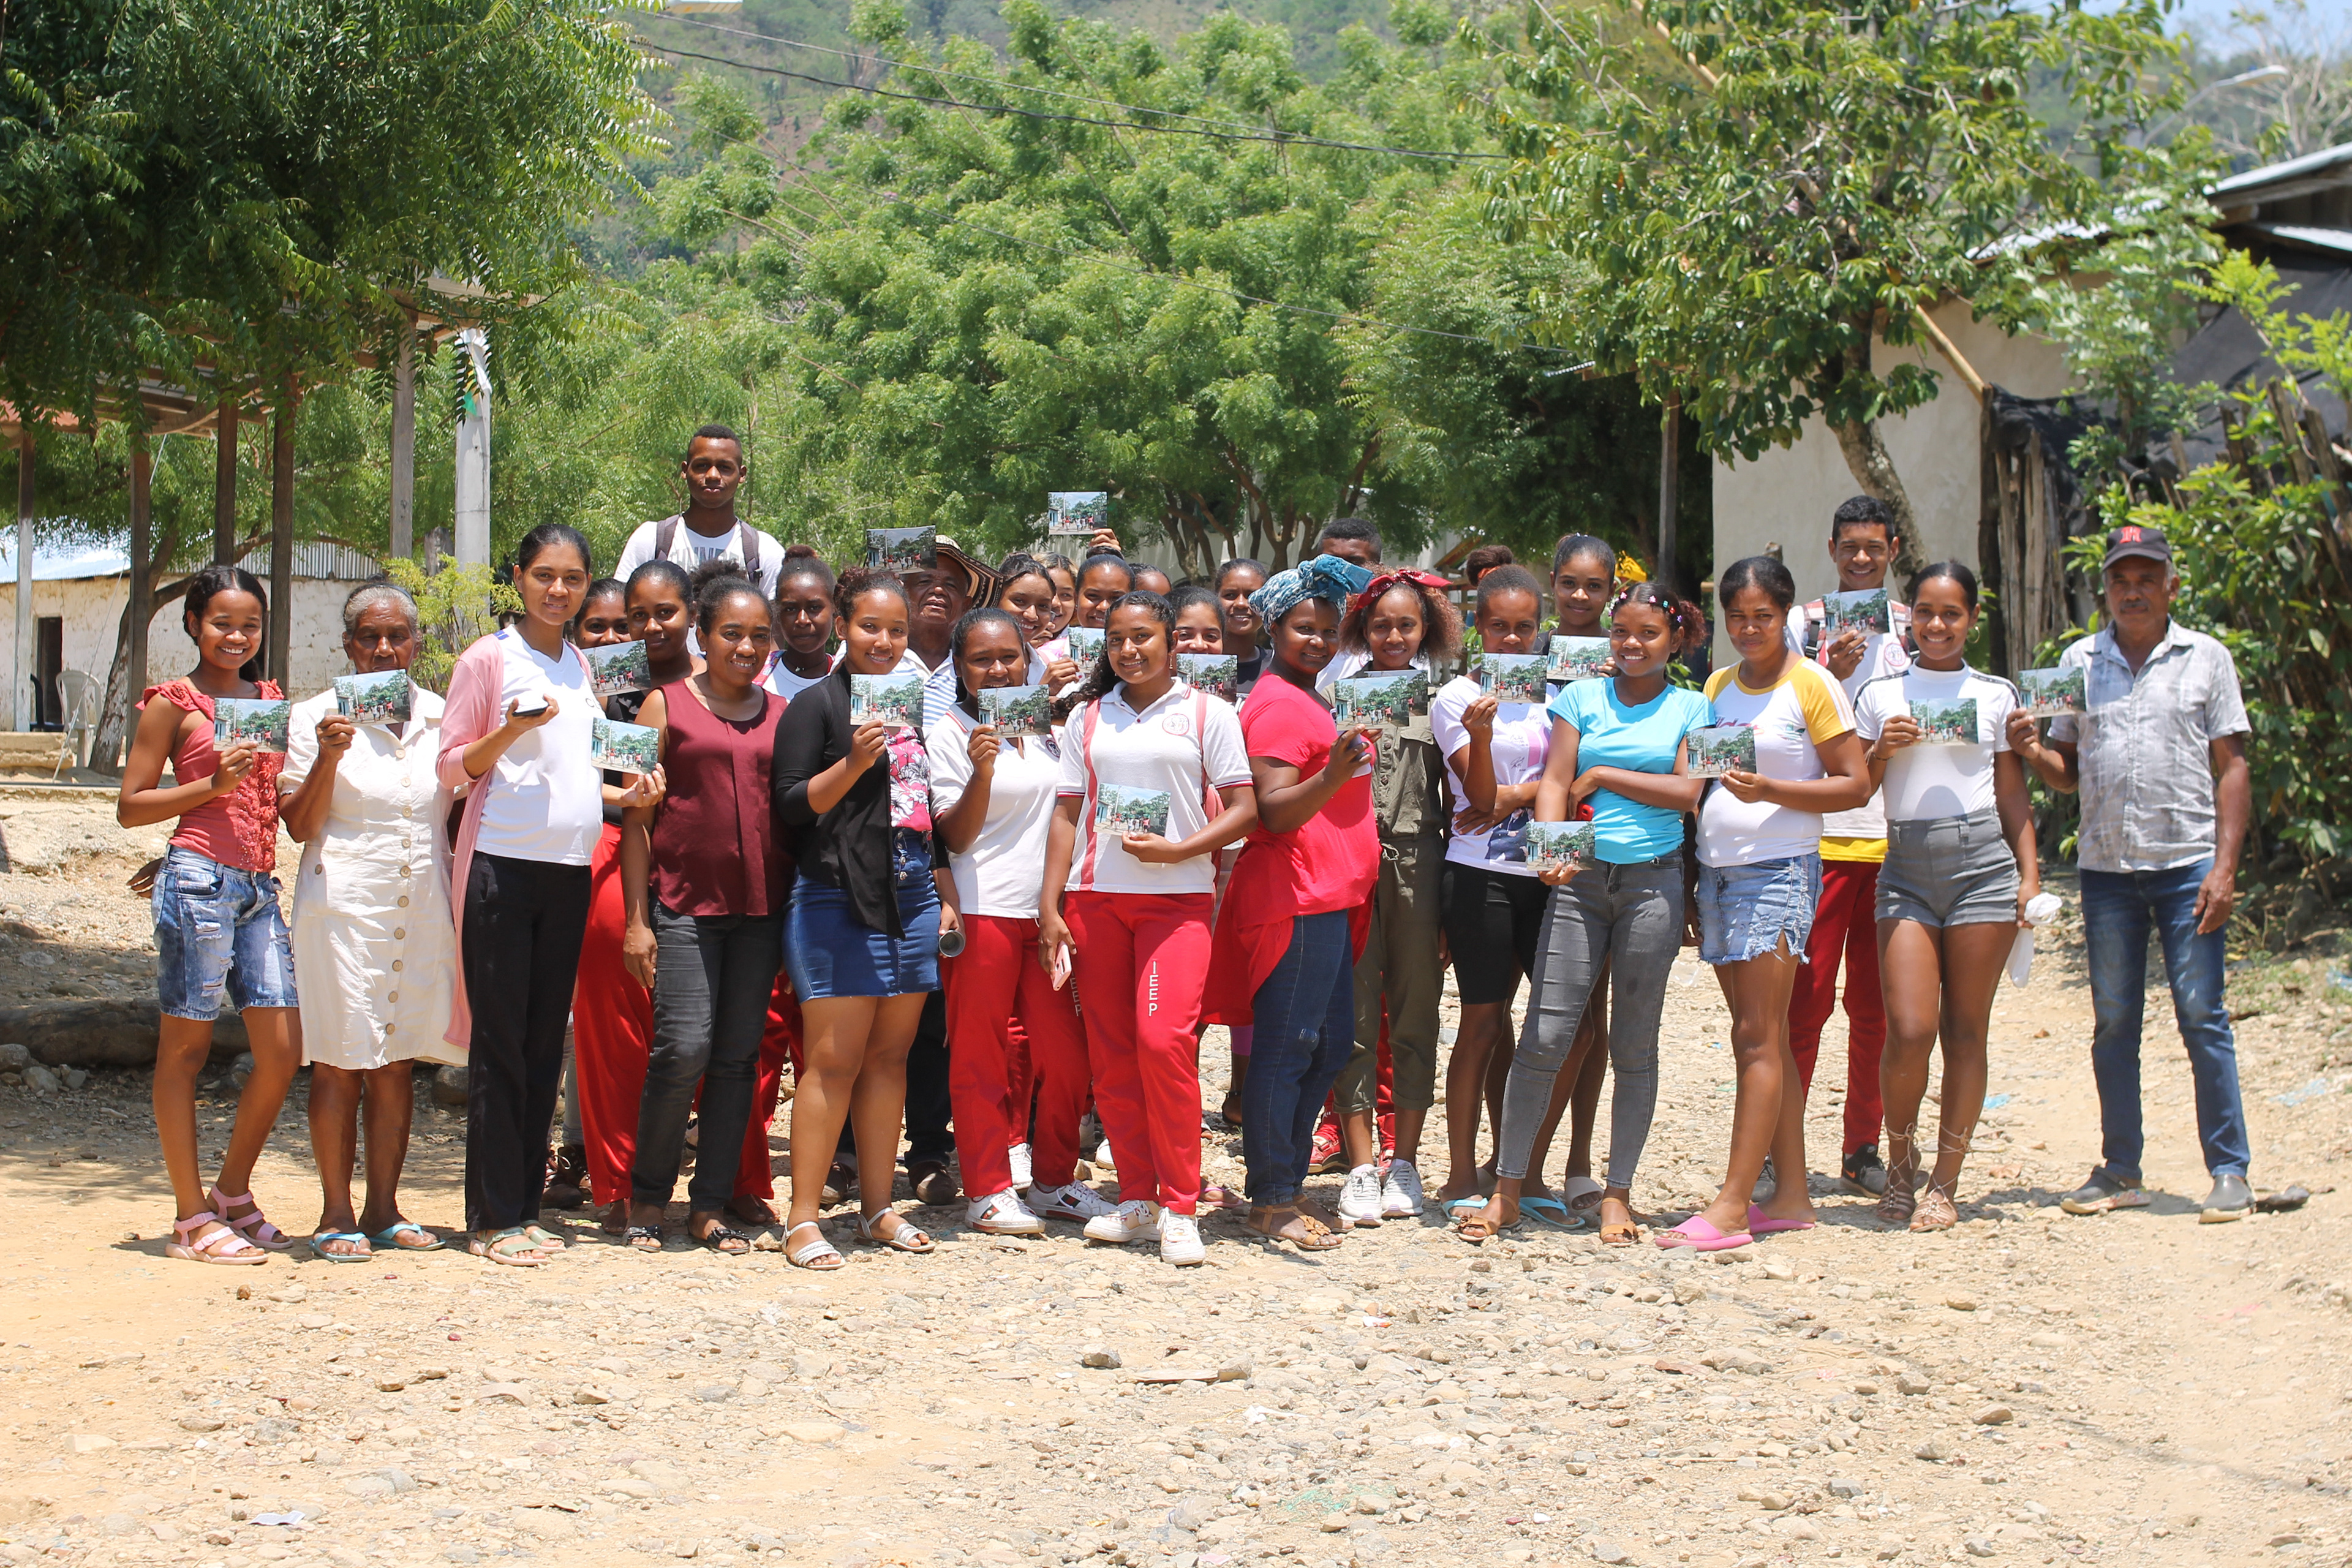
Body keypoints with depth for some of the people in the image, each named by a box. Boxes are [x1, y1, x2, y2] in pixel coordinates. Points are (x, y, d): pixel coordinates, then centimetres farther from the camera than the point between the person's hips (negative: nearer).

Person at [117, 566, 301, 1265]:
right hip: (198, 880, -6)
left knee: (282, 1050, 1)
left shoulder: (270, 698, 18)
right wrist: (214, 784, -13)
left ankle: (233, 1194, 20)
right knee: (185, 1046, 0)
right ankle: (191, 1219, 5)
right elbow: (130, 806, -2)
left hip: (260, 886, 6)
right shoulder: (173, 703, 0)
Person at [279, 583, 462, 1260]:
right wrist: (328, 759, -16)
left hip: (424, 907, 4)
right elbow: (299, 826, -2)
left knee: (398, 1062, 8)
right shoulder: (316, 718, 1)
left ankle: (383, 1210, 14)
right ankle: (336, 1215, 6)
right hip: (343, 902, -4)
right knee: (340, 1062, -2)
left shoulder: (441, 717, 12)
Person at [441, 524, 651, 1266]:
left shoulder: (580, 667, 16)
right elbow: (452, 767, -5)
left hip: (569, 870, 6)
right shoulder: (489, 658, -3)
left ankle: (526, 1207, 15)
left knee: (545, 1043, 8)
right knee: (500, 1043, -3)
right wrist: (510, 731, -21)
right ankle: (492, 1218, 1)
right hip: (501, 868, -6)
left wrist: (626, 792, 5)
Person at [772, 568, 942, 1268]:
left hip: (911, 896, 6)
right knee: (834, 1058, -8)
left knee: (889, 1054, 9)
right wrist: (852, 764, -20)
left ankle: (878, 1208, 16)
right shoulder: (817, 704, -2)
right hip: (837, 898, -6)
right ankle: (803, 1221, -4)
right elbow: (789, 806, -8)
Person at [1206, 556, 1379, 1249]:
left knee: (1332, 1045, 13)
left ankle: (1288, 1184, 21)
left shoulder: (1309, 700, 20)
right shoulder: (1278, 705, -12)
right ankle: (1271, 1200, -1)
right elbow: (1272, 812, -21)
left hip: (1330, 901, 11)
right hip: (1296, 899, -11)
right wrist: (1331, 777, -34)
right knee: (1286, 1047, -6)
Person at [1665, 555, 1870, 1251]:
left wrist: (1769, 790, -18)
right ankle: (1791, 1195, 11)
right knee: (1761, 1038, 7)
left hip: (1778, 870, -7)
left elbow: (1856, 785, -6)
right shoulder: (1718, 686, 15)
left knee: (1758, 1038, -9)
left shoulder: (1811, 684, -3)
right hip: (1717, 870, 7)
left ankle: (1731, 1207, -12)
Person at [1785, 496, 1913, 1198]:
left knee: (1879, 1003, 6)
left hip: (1895, 836, 3)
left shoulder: (1913, 628, 13)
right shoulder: (1805, 626, 4)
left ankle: (1863, 1147, 14)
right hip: (1819, 832, -3)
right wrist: (1831, 673, -17)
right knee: (1806, 997, -5)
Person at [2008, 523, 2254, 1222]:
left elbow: (2231, 767, 2)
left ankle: (2229, 1171, 3)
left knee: (2202, 1016, -3)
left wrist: (2225, 865, -7)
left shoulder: (2206, 658, 4)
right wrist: (2031, 749, -9)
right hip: (2106, 866, 3)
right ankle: (2120, 1171, 15)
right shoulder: (2079, 662, 11)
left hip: (2187, 861, -3)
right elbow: (2068, 774, 13)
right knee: (2113, 1024, 7)